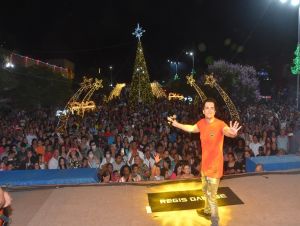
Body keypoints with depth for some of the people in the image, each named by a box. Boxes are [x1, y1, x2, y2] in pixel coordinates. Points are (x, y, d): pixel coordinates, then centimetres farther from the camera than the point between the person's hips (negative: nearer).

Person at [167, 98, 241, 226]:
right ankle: (207, 210, 53)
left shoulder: (220, 124, -24)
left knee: (212, 196, 0)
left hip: (214, 166, -8)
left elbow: (227, 131, -46)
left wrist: (232, 133, -69)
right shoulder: (201, 123, -3)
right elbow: (191, 129, 17)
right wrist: (177, 124, 23)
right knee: (205, 191, 28)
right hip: (205, 164, 8)